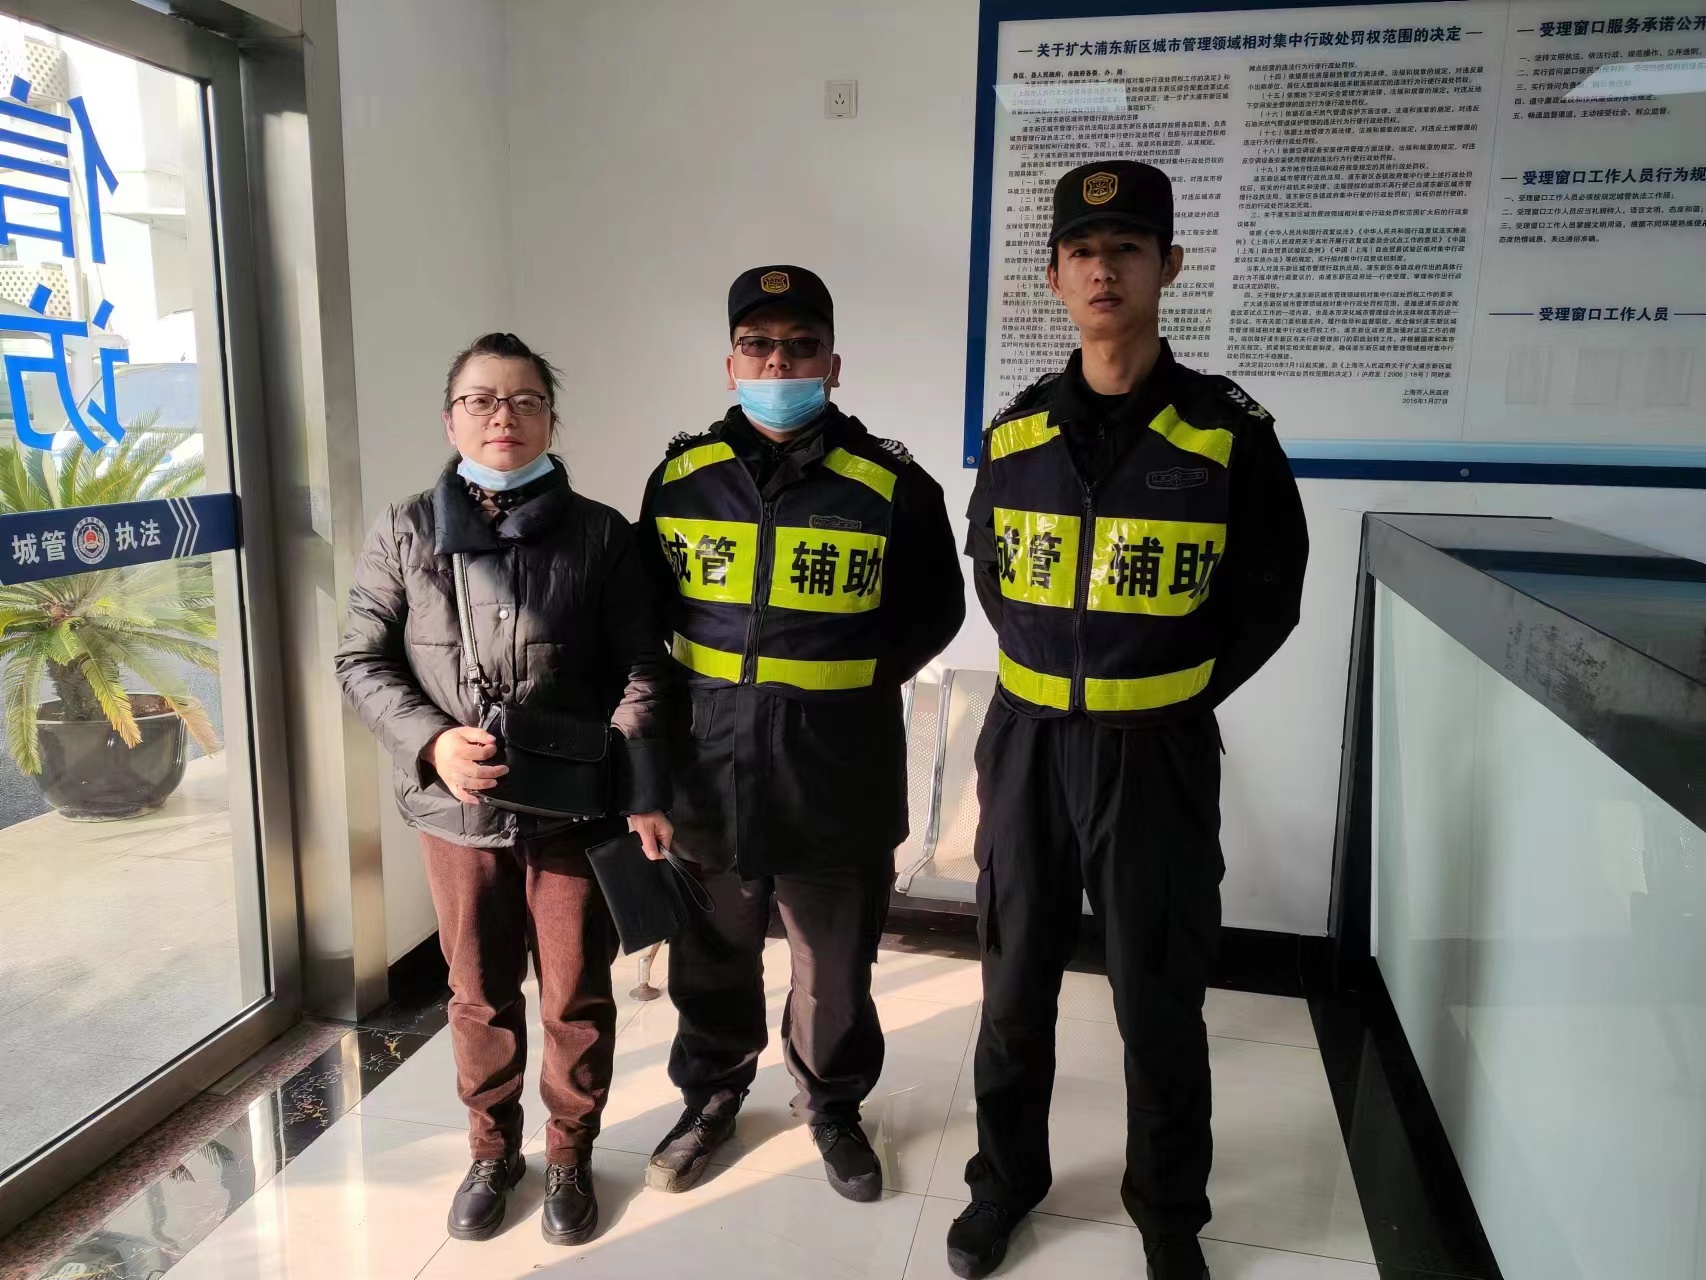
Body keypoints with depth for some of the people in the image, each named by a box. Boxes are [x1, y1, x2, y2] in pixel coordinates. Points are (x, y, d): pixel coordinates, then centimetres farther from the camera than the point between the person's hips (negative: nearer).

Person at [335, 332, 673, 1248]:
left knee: (577, 997, 12)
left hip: (576, 810, -1)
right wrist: (430, 740, -14)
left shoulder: (599, 534, -3)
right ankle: (492, 1151, 40)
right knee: (481, 995, 17)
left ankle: (570, 1156, 35)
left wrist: (644, 795, -12)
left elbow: (640, 674, -5)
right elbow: (362, 661, 3)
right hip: (457, 811, 1)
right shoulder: (406, 533, 0)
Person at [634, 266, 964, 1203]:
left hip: (841, 777, -2)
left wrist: (866, 678, -3)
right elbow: (648, 608, 14)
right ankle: (712, 1095, 44)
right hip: (710, 769, 2)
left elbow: (936, 608, 6)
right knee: (712, 956, 18)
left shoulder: (892, 486, -6)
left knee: (836, 963, 14)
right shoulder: (682, 477, 2)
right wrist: (687, 690, 2)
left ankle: (832, 1102, 41)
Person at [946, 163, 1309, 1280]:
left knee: (1159, 1002, 10)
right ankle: (1007, 1178, 38)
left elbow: (1269, 596, 1)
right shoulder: (1016, 432, 3)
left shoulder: (1229, 431, -6)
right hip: (1027, 746, 3)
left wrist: (1173, 693, -2)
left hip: (1157, 754, -3)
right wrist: (1049, 675, 7)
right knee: (1016, 987, 15)